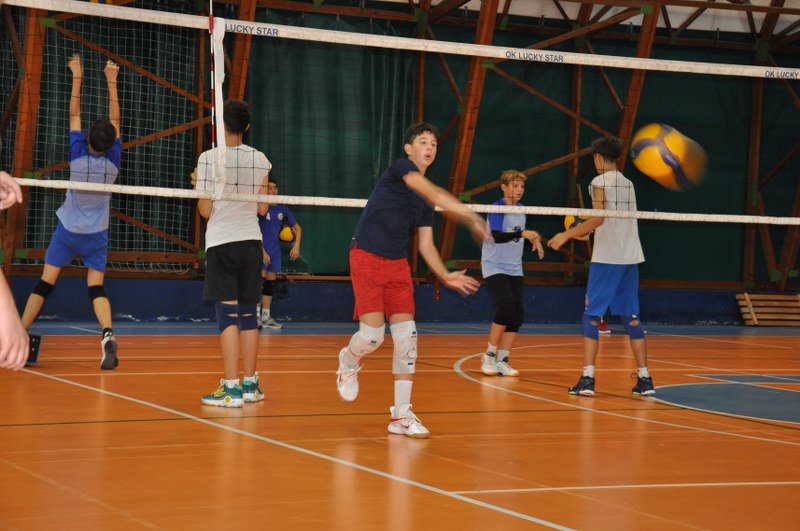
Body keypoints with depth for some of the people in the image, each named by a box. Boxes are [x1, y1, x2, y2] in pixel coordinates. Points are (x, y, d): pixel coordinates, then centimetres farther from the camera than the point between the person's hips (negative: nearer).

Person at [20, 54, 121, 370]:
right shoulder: (113, 161, -12)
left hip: (67, 231, -1)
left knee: (45, 284, 4)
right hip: (96, 234, 1)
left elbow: (74, 114, -7)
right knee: (96, 288, -1)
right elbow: (115, 119, -3)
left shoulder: (78, 157, -14)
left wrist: (77, 77, -3)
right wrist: (111, 82, 1)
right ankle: (107, 334, -24)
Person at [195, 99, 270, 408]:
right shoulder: (260, 160, 3)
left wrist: (199, 188, 11)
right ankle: (250, 385, 15)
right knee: (248, 313, 11)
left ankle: (231, 388, -9)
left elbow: (205, 210, -7)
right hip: (251, 242, 4)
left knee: (227, 314, -5)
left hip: (222, 243, -4)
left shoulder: (209, 158, -9)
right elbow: (262, 208, 8)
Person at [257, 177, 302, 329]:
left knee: (270, 283, 8)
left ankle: (266, 317, 13)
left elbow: (297, 227, 15)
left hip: (275, 252, 6)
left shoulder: (282, 209, 7)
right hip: (261, 251, -6)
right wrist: (262, 252, -17)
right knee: (260, 281, -13)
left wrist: (296, 246, 3)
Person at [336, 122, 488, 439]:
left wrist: (445, 276, -3)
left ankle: (401, 415, 3)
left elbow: (425, 245, 12)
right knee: (373, 335, -12)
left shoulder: (424, 202, 11)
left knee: (407, 335, -3)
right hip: (367, 258, -7)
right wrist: (470, 217, -37)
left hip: (397, 265, 7)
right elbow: (434, 194, -26)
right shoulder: (400, 168, -9)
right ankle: (348, 362, 25)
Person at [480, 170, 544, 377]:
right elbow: (497, 236, -29)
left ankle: (502, 361, 4)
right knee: (506, 307, -21)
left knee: (517, 313, -2)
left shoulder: (521, 209, 9)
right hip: (495, 268, -7)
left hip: (514, 270, 7)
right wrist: (522, 233, -39)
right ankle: (489, 356, -6)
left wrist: (534, 239, 12)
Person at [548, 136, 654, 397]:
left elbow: (598, 219, -16)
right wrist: (585, 231, 33)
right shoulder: (628, 183, 15)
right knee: (631, 317, 10)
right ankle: (644, 379, 7)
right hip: (630, 257, 6)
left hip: (606, 258, -6)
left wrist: (567, 235, -9)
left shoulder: (600, 182, -6)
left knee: (592, 315, -2)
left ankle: (587, 378, -9)